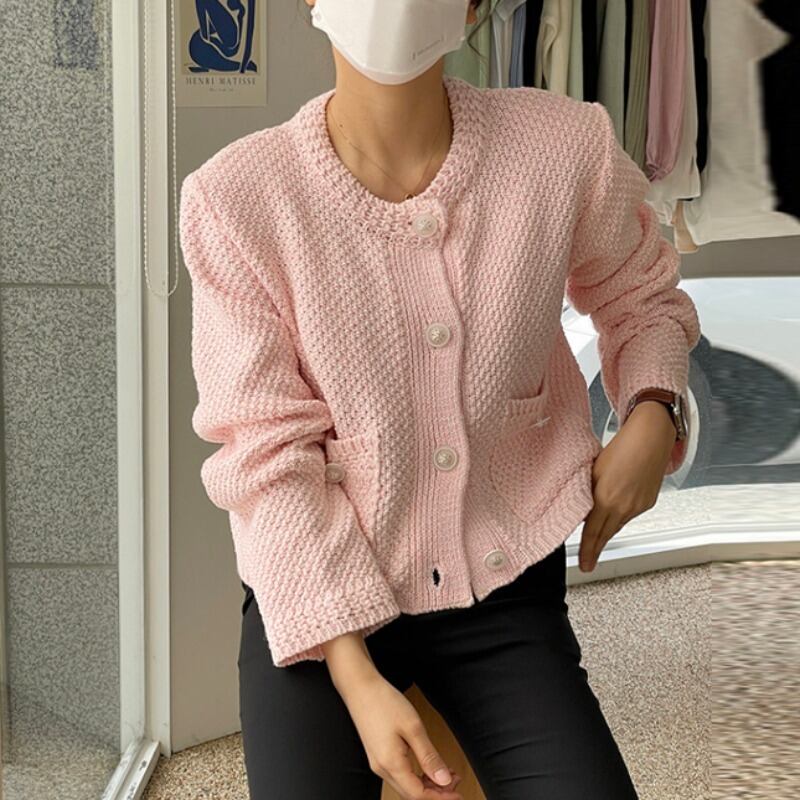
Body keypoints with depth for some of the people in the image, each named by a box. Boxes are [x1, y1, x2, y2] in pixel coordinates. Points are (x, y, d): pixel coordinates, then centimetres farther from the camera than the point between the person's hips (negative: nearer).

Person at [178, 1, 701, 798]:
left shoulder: (567, 147, -11)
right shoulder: (235, 196, -16)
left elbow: (642, 298, 11)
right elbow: (269, 455, -13)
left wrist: (652, 413, -8)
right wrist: (358, 681, -18)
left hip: (505, 589, 1)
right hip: (314, 595, -1)